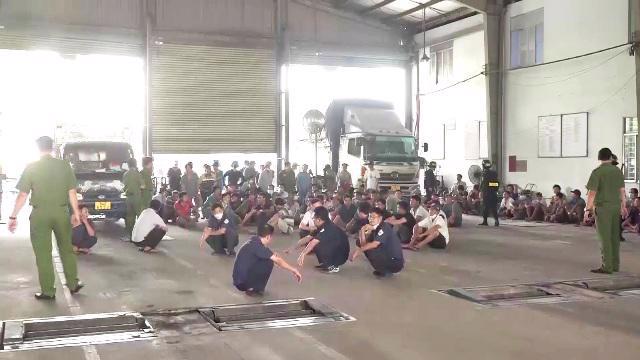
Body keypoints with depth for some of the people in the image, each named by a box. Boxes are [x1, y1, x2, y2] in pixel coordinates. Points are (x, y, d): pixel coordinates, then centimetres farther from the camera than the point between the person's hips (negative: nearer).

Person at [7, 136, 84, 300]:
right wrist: (76, 211, 10)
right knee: (66, 249, 16)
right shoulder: (64, 166, -1)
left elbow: (22, 195, -6)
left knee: (43, 254, 6)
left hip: (40, 214, -2)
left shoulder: (31, 168, -5)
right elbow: (72, 192, 0)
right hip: (62, 212, 2)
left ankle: (48, 291, 10)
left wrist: (13, 217, 0)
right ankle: (73, 284, 22)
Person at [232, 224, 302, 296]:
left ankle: (250, 287, 14)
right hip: (242, 282, -9)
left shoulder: (254, 240, 7)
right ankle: (254, 289, -3)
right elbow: (278, 261, -19)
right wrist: (294, 270, -12)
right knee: (269, 262, -13)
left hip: (239, 280, 9)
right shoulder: (257, 246, -18)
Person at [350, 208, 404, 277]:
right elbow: (363, 245, 0)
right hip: (386, 256, 9)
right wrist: (363, 231, -12)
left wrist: (359, 250, -29)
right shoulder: (375, 229, 8)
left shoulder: (384, 228, -17)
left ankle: (385, 271, -4)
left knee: (370, 250, -23)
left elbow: (375, 244, -30)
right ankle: (382, 269, 12)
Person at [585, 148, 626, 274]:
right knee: (615, 236, 12)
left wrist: (588, 209, -9)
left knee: (605, 237, -3)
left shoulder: (597, 172, -9)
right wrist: (623, 206, 18)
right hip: (616, 206, 6)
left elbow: (592, 192, -13)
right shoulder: (617, 171, 7)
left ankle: (607, 266, -3)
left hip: (603, 207, -6)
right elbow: (622, 191, 10)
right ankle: (615, 265, 18)